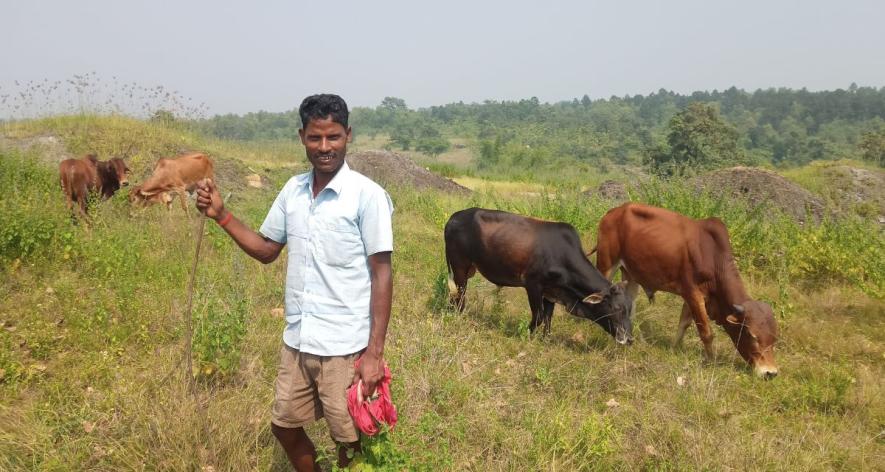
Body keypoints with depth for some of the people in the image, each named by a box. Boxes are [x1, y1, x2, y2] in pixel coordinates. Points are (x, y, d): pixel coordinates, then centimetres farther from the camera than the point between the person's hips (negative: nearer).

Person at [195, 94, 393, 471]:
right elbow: (266, 250, 16)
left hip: (345, 347, -5)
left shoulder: (367, 195, -13)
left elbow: (382, 274, -13)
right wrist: (221, 215, 2)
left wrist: (375, 353, -16)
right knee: (284, 425, 20)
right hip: (296, 341, 6)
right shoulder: (293, 190, 5)